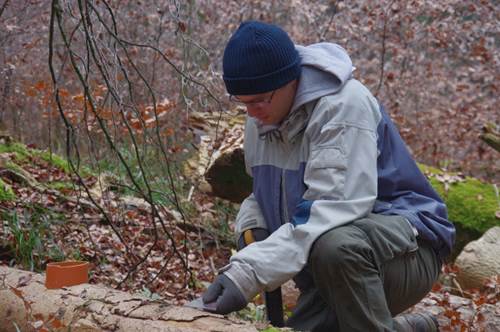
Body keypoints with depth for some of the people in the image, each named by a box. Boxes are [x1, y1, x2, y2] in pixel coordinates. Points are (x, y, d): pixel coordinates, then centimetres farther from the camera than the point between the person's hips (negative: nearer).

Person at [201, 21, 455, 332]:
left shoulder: (344, 103, -22)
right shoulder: (261, 120, 3)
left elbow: (332, 209, -32)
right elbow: (266, 194, 20)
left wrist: (248, 273, -40)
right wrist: (250, 228, -4)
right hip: (329, 270, 9)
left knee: (336, 246, -39)